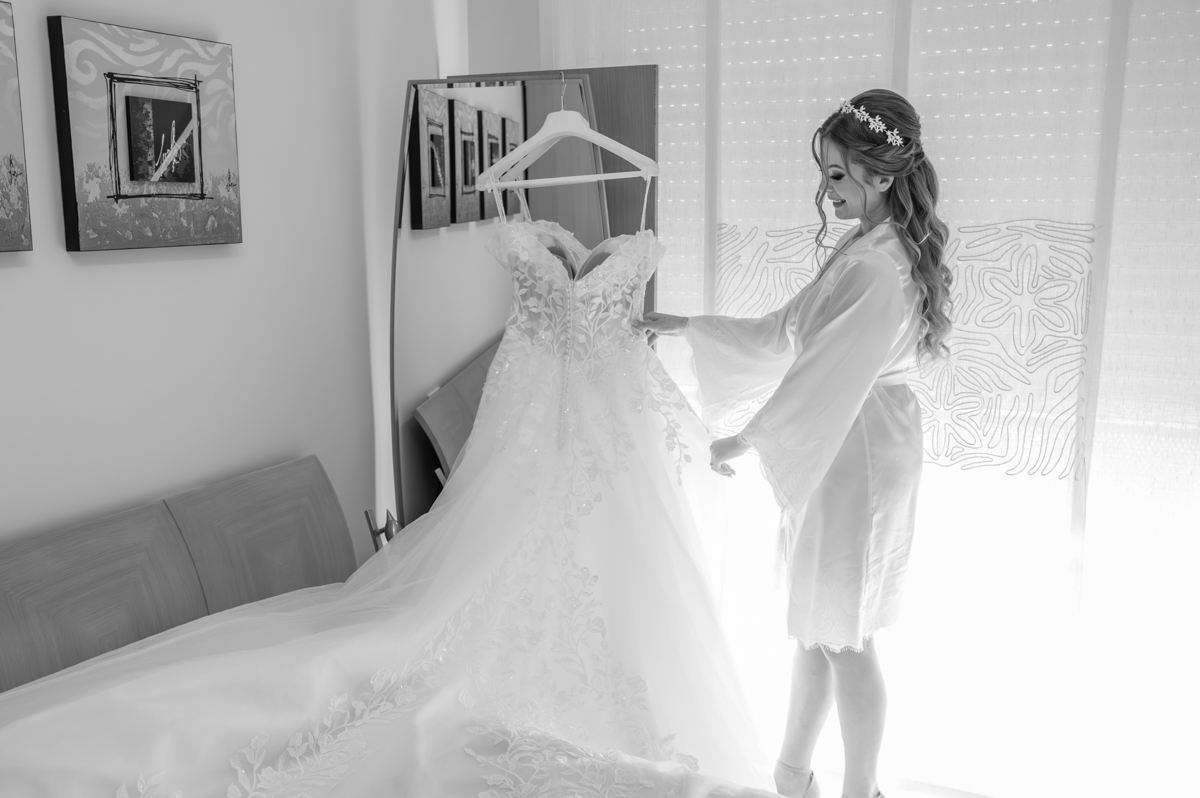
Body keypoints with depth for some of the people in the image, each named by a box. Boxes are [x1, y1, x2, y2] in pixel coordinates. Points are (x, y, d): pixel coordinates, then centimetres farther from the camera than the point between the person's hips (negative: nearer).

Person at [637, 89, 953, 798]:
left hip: (856, 459, -10)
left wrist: (743, 442, -13)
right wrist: (680, 326, 13)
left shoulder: (879, 269, -23)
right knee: (817, 625, 18)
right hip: (831, 450, 10)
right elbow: (782, 334, 13)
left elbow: (828, 379, -23)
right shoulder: (867, 249, 9)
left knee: (844, 638, 5)